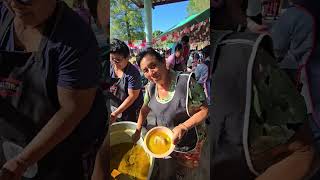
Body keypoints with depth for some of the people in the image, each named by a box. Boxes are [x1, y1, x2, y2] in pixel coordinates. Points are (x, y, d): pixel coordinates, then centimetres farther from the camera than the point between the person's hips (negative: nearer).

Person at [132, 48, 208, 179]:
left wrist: (183, 127, -32)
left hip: (187, 142, -4)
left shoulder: (186, 82, -28)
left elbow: (205, 110, -23)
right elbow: (145, 109, 8)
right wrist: (137, 131, 5)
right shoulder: (151, 87, -9)